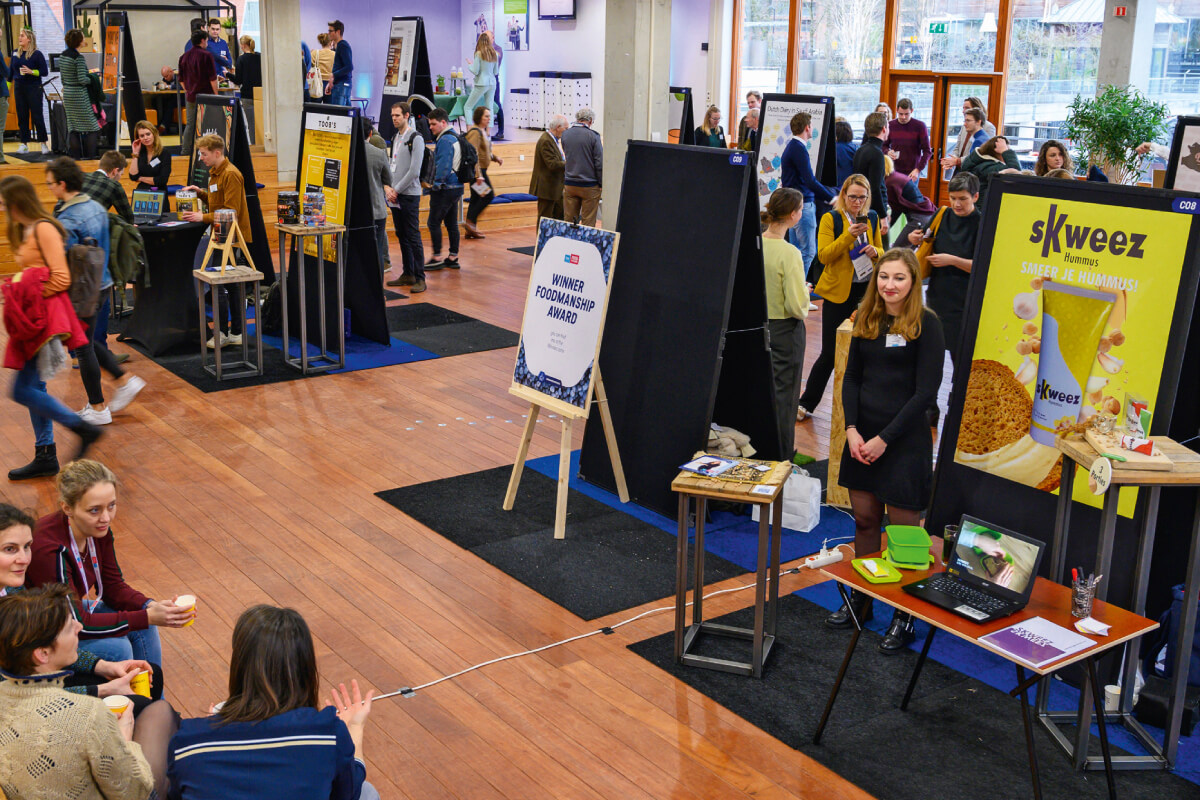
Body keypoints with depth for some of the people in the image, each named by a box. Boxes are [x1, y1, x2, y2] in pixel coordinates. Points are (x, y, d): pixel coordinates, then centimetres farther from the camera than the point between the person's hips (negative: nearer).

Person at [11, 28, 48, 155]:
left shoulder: (37, 54, -6)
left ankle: (43, 143, 4)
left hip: (33, 88, -5)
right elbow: (11, 72, 15)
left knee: (37, 116, -3)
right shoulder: (15, 54, 9)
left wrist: (31, 72, -21)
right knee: (22, 116, 5)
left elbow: (45, 72, -7)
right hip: (19, 88, 5)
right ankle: (24, 144, 10)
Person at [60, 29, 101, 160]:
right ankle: (88, 154, -1)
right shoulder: (78, 57, -17)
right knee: (89, 124, 0)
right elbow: (82, 79, -21)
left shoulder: (62, 55, 8)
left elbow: (62, 77, 15)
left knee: (72, 125, 12)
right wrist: (92, 79, -3)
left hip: (67, 93, 8)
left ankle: (74, 153, 13)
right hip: (79, 94, -8)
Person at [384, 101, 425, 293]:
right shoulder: (395, 138, 15)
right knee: (401, 236, 11)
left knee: (413, 237, -7)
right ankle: (407, 274, 19)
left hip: (409, 195, -8)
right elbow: (391, 166, 17)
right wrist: (388, 187, 1)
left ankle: (420, 278, -5)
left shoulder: (416, 139, -9)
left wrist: (397, 190, -12)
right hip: (394, 195, 8)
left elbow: (414, 171, -15)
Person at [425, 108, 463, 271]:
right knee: (451, 223, 13)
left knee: (434, 223, -4)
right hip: (456, 187, 10)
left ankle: (437, 258, -2)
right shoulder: (455, 137, 15)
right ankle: (453, 258, 16)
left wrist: (436, 185, -16)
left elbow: (443, 166, -22)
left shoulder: (445, 140, -15)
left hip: (445, 189, -10)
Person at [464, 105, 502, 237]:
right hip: (477, 170, -10)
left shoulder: (483, 131, 15)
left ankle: (470, 230, 14)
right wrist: (478, 175, -27)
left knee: (476, 199, 10)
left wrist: (495, 158, 10)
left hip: (480, 170, 10)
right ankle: (471, 220, -6)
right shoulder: (475, 132, -16)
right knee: (488, 195, -10)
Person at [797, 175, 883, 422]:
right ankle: (806, 404, 10)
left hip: (866, 291, 4)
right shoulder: (831, 219, -4)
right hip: (838, 292, -4)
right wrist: (849, 236, -24)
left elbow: (880, 250, 19)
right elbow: (823, 255, -13)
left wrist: (875, 251, -5)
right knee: (830, 353, -2)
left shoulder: (872, 218, 9)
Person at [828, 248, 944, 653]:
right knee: (864, 520, 12)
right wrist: (852, 429, -4)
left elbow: (925, 391, -12)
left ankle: (904, 617, 12)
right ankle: (860, 600, 27)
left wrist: (885, 438, -14)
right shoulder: (866, 320, 8)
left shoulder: (926, 324, -9)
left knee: (903, 530, 0)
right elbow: (851, 379, 10)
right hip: (862, 436, 5)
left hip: (905, 439, -5)